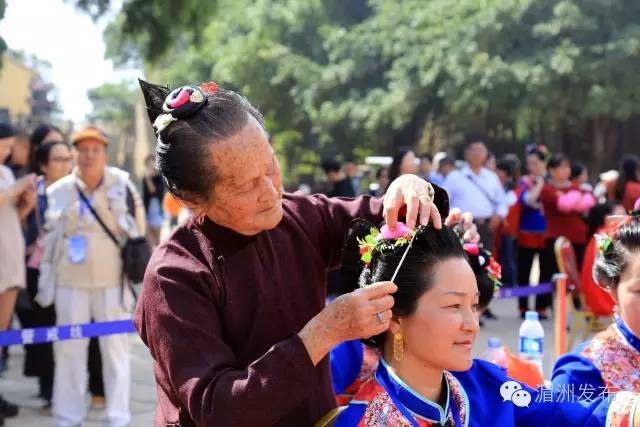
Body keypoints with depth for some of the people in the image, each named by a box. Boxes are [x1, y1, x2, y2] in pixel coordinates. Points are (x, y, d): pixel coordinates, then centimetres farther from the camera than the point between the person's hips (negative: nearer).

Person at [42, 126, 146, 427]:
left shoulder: (122, 185, -2)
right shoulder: (58, 191, 2)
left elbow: (137, 232, 5)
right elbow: (50, 237, 9)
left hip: (113, 279, -1)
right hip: (71, 280, 1)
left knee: (115, 349, 5)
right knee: (68, 349, 7)